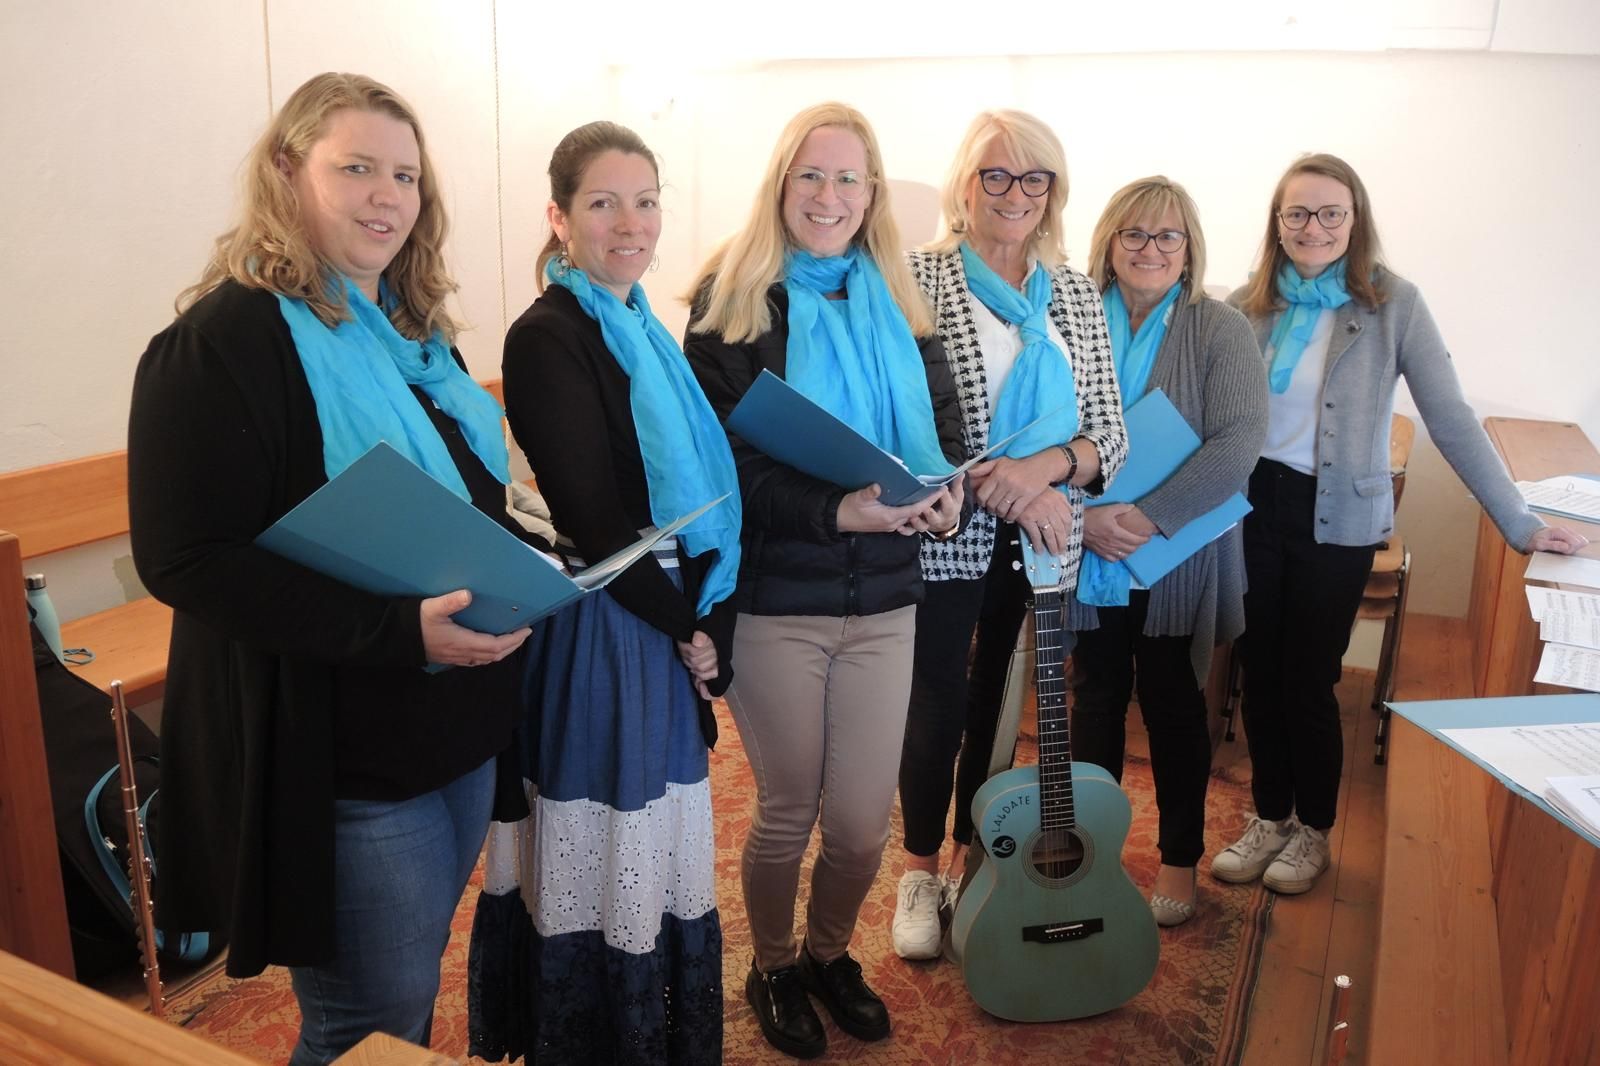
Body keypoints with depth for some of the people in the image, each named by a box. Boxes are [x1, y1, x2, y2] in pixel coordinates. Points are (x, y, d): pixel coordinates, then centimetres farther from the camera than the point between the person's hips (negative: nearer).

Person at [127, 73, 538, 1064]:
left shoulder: (413, 330, 11)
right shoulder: (223, 340, -16)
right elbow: (189, 561, -22)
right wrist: (397, 631, -29)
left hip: (461, 728, 8)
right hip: (338, 757, -8)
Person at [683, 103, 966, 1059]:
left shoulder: (898, 303, 10)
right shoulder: (733, 300, -4)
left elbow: (944, 424, 11)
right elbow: (725, 459, -12)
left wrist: (949, 490, -12)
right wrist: (837, 509, -25)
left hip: (884, 598, 4)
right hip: (775, 599, -4)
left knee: (864, 824, 9)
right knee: (788, 813, 10)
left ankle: (830, 954, 39)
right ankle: (773, 971, 37)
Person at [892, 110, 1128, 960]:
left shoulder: (1076, 295, 8)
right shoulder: (919, 279, -6)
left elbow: (1110, 431, 4)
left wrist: (1046, 465, -17)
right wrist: (1004, 491, -21)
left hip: (1043, 540, 4)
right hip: (947, 536, -4)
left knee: (998, 701, 16)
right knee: (938, 704, 6)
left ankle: (974, 854, 36)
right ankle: (922, 869, 27)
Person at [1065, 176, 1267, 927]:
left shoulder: (1220, 330, -4)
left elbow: (1238, 441, -14)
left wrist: (1150, 517, -22)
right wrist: (1083, 517, -19)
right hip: (1087, 561, 2)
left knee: (1174, 705, 11)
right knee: (1096, 698, 14)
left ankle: (1179, 858, 29)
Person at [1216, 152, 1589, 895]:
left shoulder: (1393, 304, -9)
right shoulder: (1249, 304, 0)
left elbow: (1450, 419, -9)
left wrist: (1519, 524, -9)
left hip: (1335, 520, -3)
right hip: (1253, 506, 3)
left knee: (1308, 679, 6)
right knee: (1259, 673, 11)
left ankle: (1313, 830, 29)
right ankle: (1269, 816, 32)